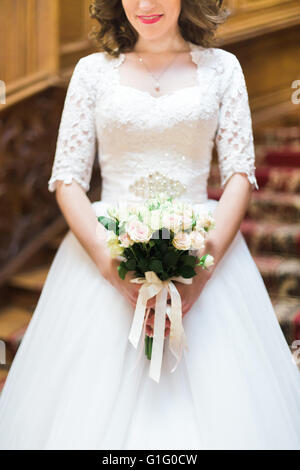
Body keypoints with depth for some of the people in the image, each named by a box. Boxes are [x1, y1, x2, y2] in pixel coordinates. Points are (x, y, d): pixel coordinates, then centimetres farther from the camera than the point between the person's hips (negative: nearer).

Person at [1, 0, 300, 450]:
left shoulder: (222, 67, 7)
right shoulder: (94, 70, 7)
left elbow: (240, 174, 2)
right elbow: (67, 178, 2)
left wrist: (205, 268, -14)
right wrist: (113, 267, -14)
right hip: (105, 249, 0)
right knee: (92, 411, -1)